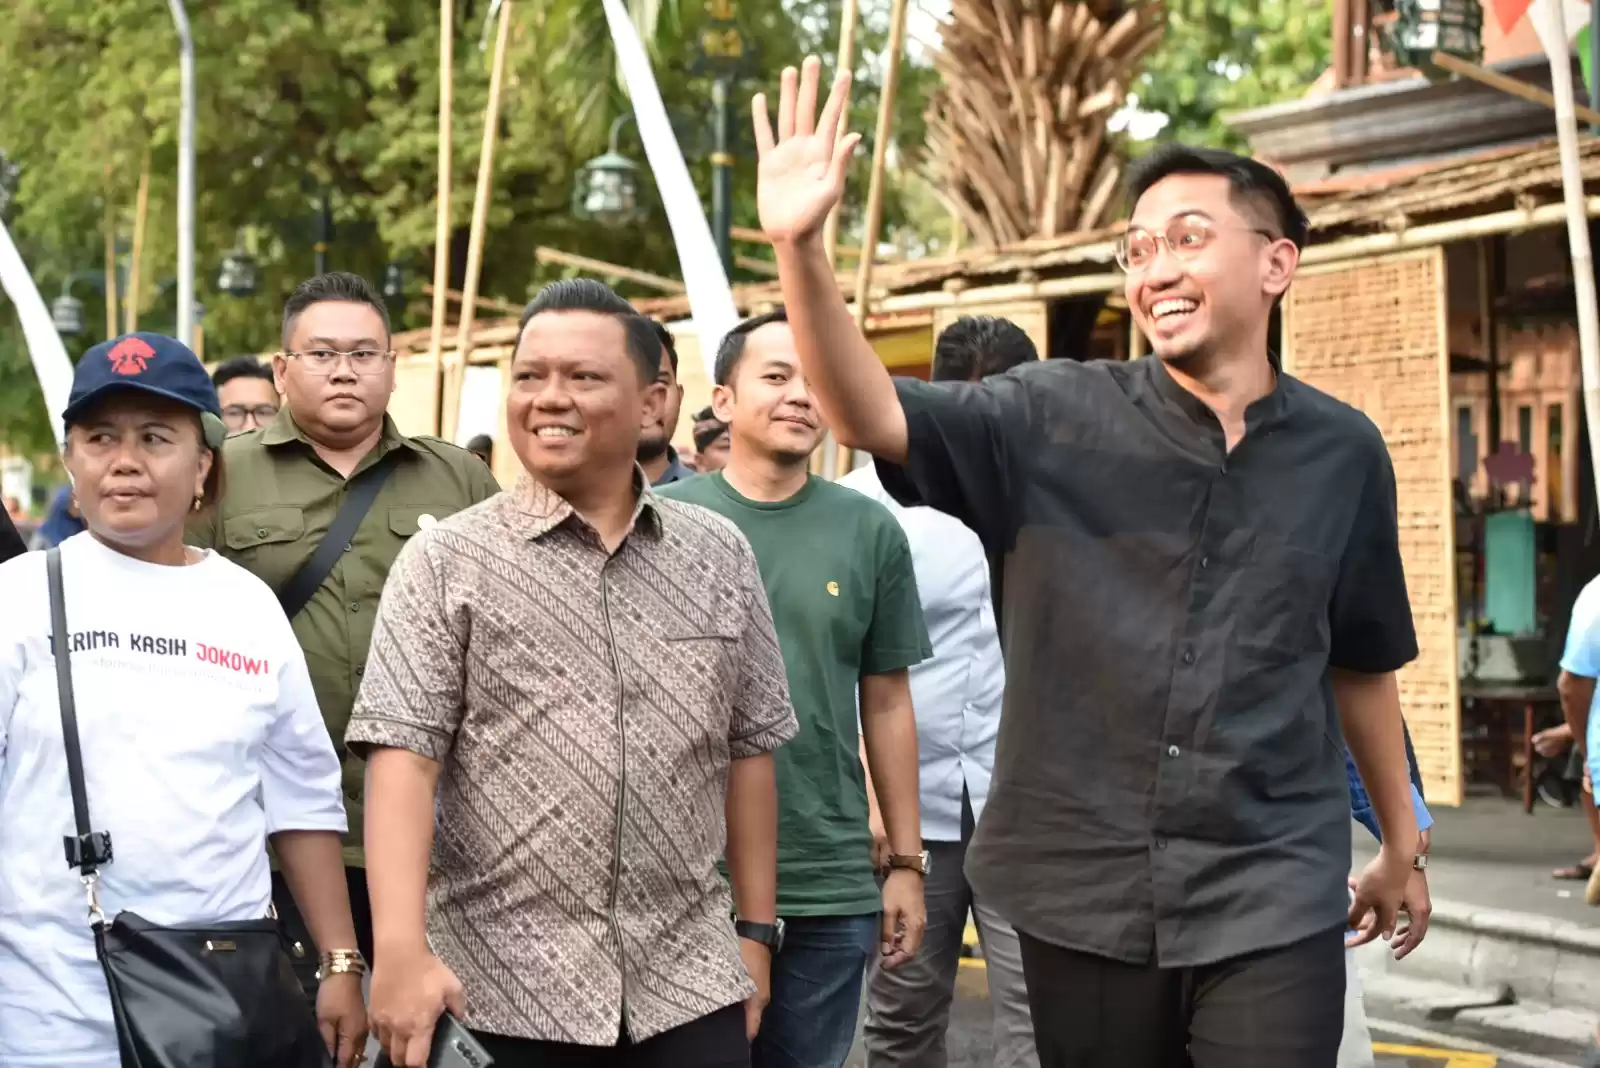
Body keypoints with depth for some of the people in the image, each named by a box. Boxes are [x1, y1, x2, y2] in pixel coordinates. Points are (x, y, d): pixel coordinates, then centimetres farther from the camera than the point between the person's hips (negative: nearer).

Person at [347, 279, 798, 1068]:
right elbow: (404, 755, -10)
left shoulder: (720, 556, 7)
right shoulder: (446, 563, -2)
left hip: (688, 980, 3)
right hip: (501, 986, -2)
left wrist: (755, 929, 11)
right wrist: (402, 948, -20)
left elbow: (748, 749, 12)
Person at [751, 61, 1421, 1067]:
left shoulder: (1343, 452, 2)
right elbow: (872, 416, -17)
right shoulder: (1059, 418, -3)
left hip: (1273, 903, 0)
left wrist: (1401, 837, 24)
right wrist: (800, 249, -32)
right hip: (1086, 895, 0)